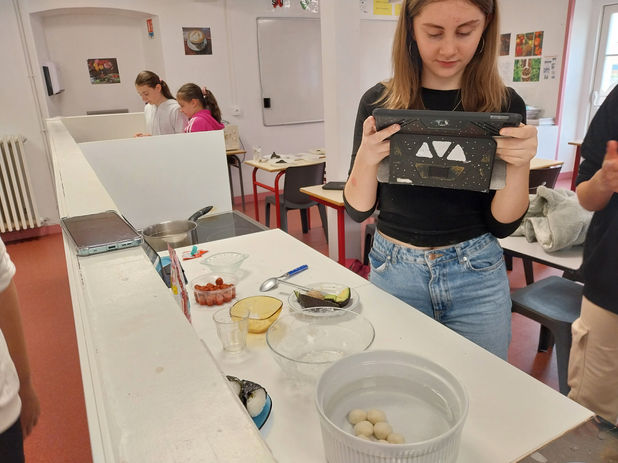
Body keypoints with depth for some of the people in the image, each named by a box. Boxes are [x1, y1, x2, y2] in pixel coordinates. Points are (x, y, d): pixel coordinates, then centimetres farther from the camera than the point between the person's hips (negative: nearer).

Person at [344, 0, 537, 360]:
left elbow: (504, 224, -4)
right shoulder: (379, 102, -7)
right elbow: (359, 211, -3)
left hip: (478, 276, 1)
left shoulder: (505, 104, -6)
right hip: (395, 270, 0)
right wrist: (365, 161, -22)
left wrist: (520, 166, -21)